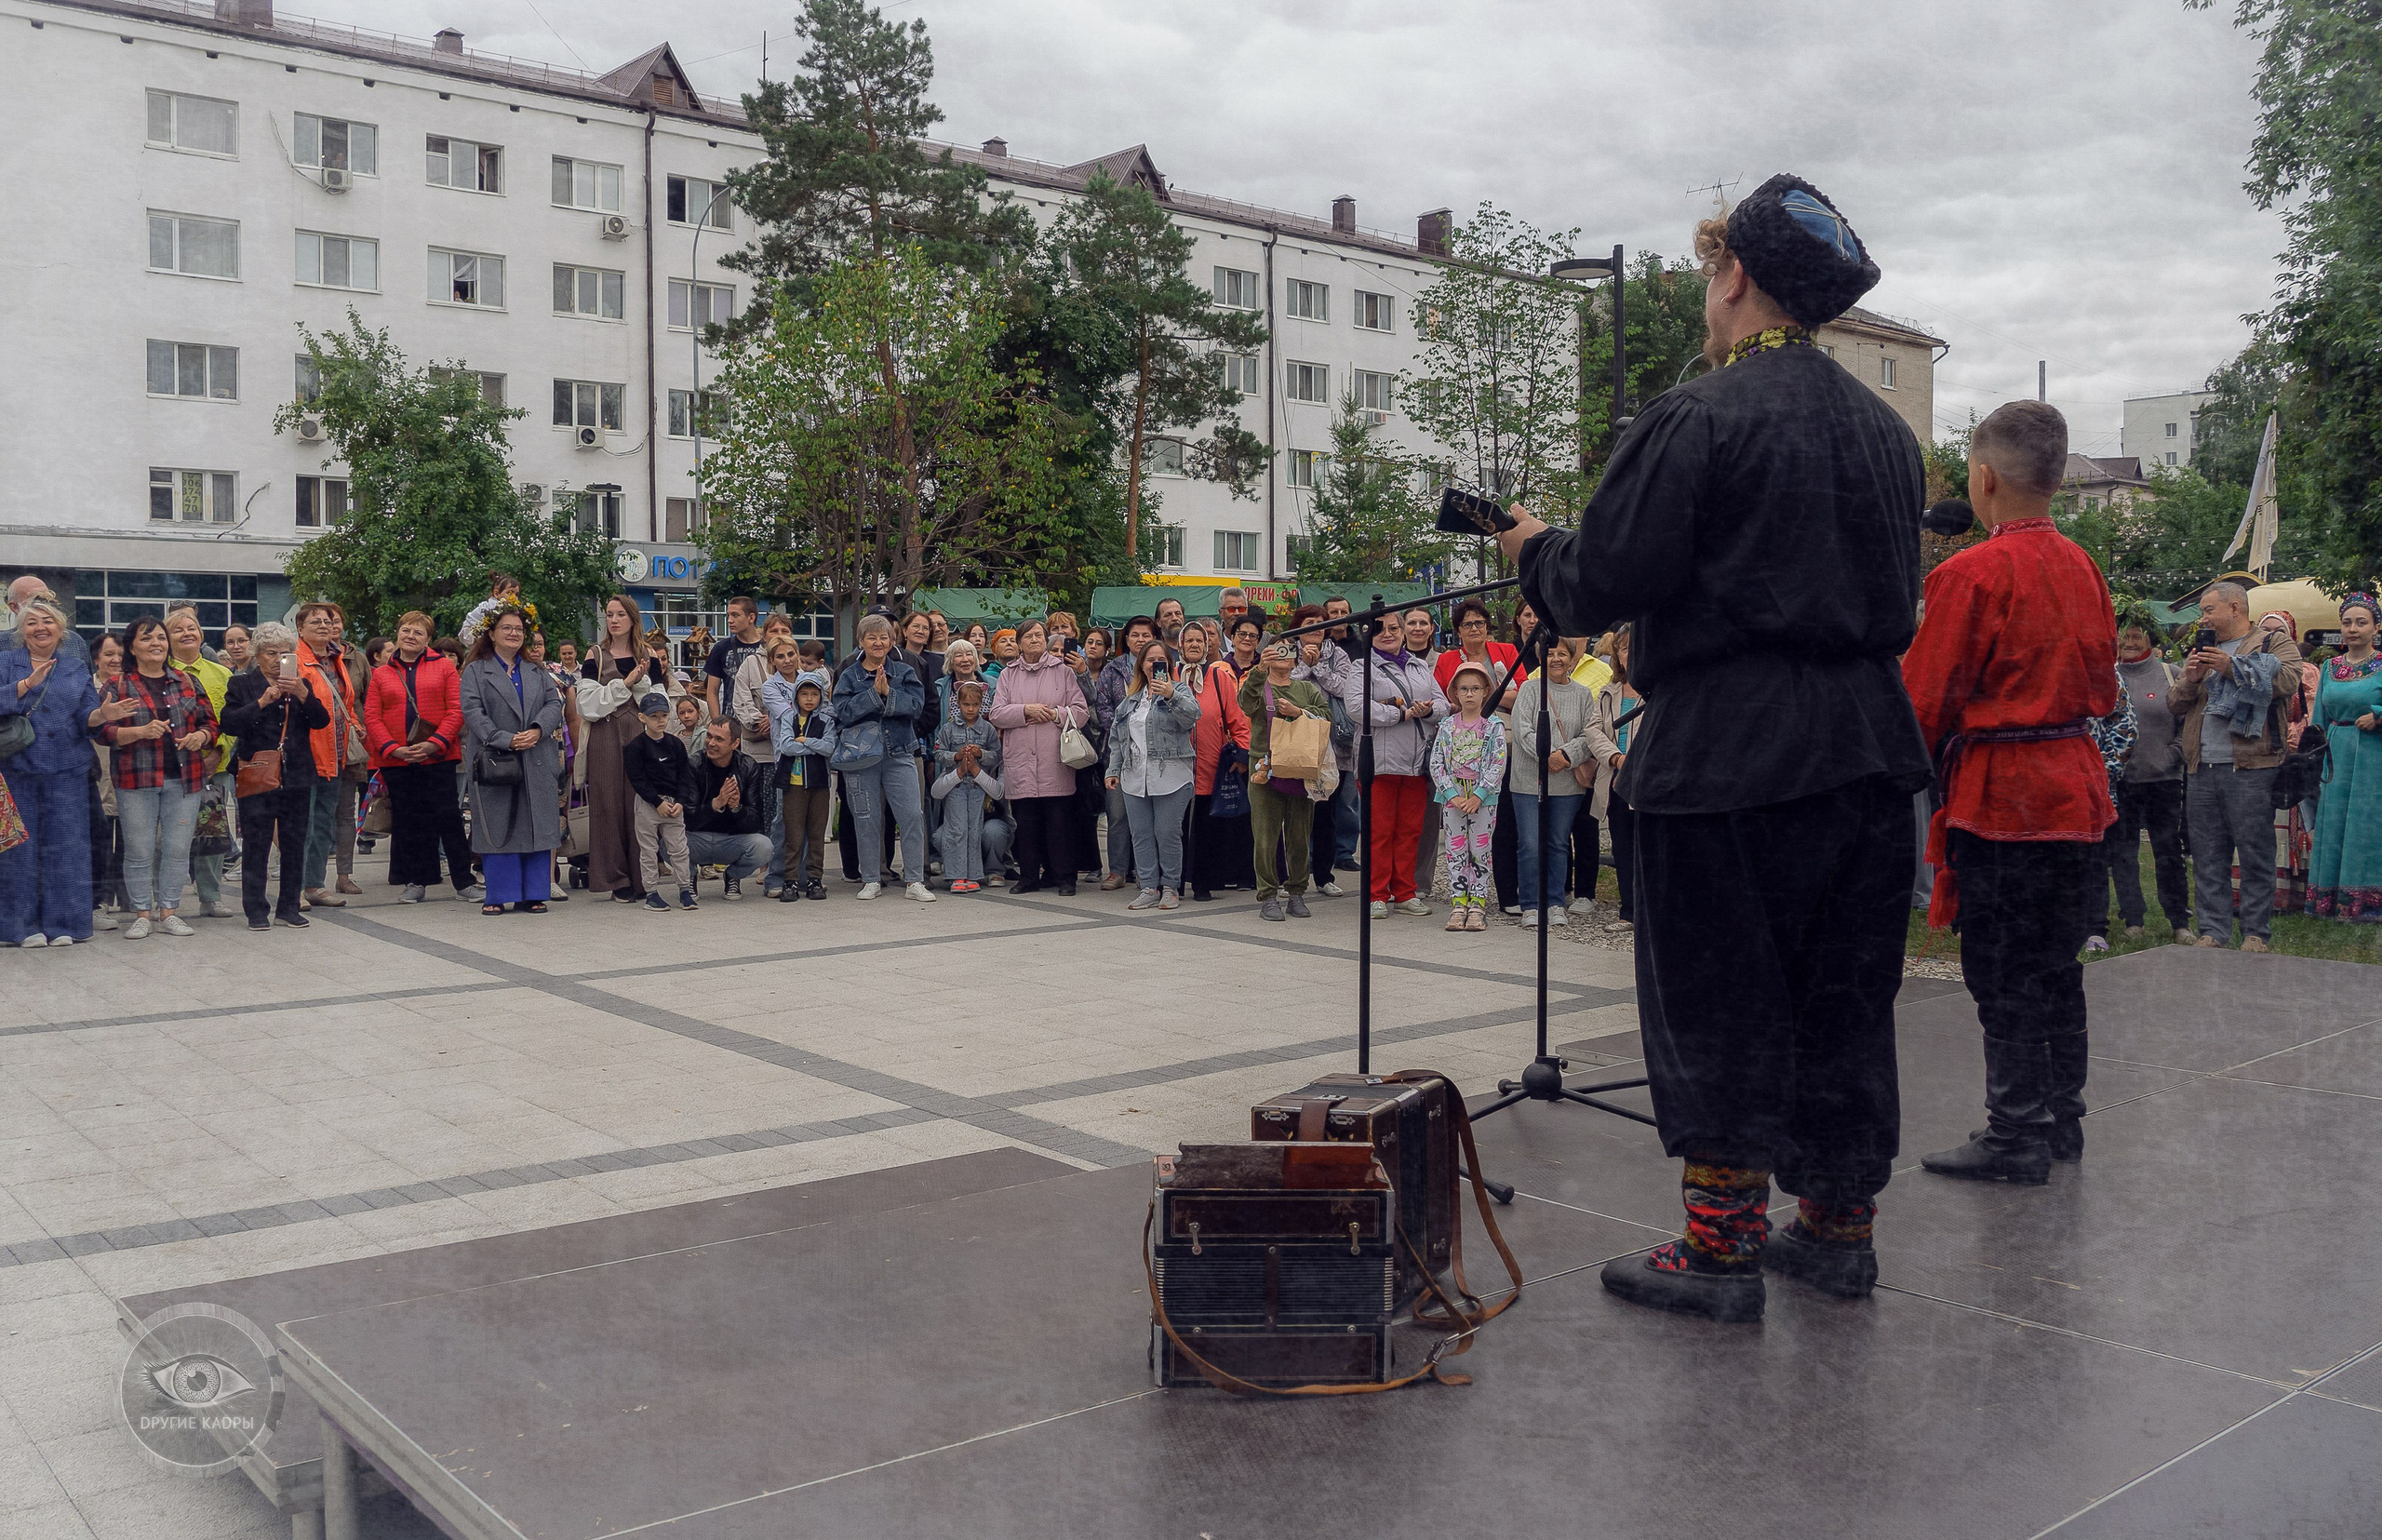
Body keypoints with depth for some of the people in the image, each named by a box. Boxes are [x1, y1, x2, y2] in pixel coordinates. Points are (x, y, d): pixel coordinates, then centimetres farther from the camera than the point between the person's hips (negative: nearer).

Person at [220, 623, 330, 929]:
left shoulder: (301, 683, 12)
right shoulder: (242, 684, 4)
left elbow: (322, 721, 0)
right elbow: (230, 723, -8)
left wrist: (303, 694, -14)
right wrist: (262, 701, -16)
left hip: (297, 776, 3)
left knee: (294, 844, 6)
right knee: (256, 845, -1)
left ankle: (289, 906, 14)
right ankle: (256, 909, 6)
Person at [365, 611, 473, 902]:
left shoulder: (444, 668, 5)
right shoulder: (380, 675, 11)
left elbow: (456, 711, -3)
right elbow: (371, 717, 4)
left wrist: (434, 743, -14)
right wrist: (392, 748, -10)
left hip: (437, 758, -2)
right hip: (395, 761, 3)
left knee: (448, 818, -3)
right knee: (407, 822, 7)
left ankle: (464, 881, 4)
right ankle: (416, 882, 15)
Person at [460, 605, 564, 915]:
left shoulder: (537, 672, 18)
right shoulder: (476, 671, 6)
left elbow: (554, 704, 6)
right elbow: (473, 711, -6)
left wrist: (537, 730, -14)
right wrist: (505, 740, -17)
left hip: (537, 761, 3)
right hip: (494, 760, -3)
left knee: (536, 827, 2)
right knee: (497, 828, -2)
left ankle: (532, 894, 7)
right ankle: (498, 895, 4)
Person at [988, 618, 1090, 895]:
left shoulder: (1063, 672, 10)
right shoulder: (1008, 675, 14)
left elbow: (1082, 712, 5)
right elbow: (997, 714, 4)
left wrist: (1054, 714, -9)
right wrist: (1025, 710, -9)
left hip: (1055, 760, -2)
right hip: (1019, 761, 2)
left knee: (1059, 820, -4)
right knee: (1025, 820, 2)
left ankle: (1064, 877, 4)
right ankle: (1029, 875, 13)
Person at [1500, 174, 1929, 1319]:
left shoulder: (1696, 419, -12)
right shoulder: (1885, 430, 12)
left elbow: (1597, 589, -13)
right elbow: (1897, 594, 18)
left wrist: (1537, 547, 7)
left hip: (1730, 752, -7)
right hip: (1867, 744, 7)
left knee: (1716, 999, 3)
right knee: (1845, 995, 14)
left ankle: (1721, 1245, 9)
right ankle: (1839, 1225, 25)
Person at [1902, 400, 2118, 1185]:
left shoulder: (1972, 573, -16)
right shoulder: (2082, 568, 8)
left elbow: (1924, 702, -12)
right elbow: (2103, 688, 16)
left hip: (1999, 796, -8)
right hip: (2074, 785, 8)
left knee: (2003, 976, -1)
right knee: (2055, 965, 16)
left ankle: (2016, 1136, 4)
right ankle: (2061, 1120, 26)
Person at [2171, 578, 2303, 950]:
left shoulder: (2275, 643, 7)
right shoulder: (2202, 651, 23)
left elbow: (2287, 683, -12)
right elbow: (2176, 703, 19)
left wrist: (2232, 667, -16)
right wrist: (2190, 679, -1)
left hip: (2250, 769, -5)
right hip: (2201, 769, 5)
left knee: (2256, 854, -3)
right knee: (2207, 856, 5)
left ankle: (2256, 933, 3)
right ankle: (2211, 931, 10)